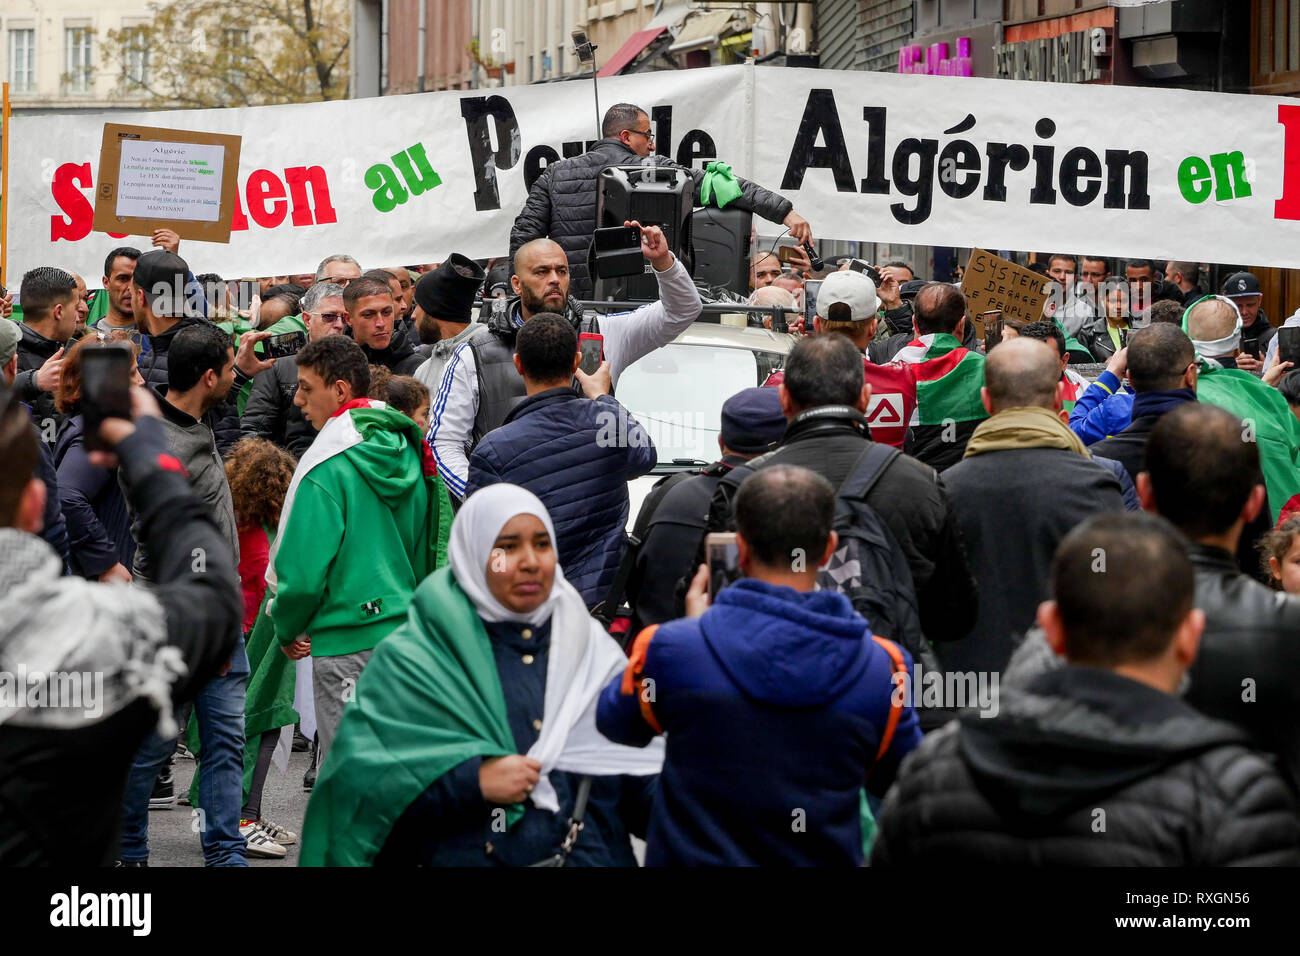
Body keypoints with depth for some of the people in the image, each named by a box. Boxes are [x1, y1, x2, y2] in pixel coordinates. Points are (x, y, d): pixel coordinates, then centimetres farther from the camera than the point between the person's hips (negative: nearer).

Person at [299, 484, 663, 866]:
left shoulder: (591, 649, 11)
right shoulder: (413, 659, 0)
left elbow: (635, 774, 10)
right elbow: (360, 771, -9)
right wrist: (472, 781, -16)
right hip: (467, 855, -5)